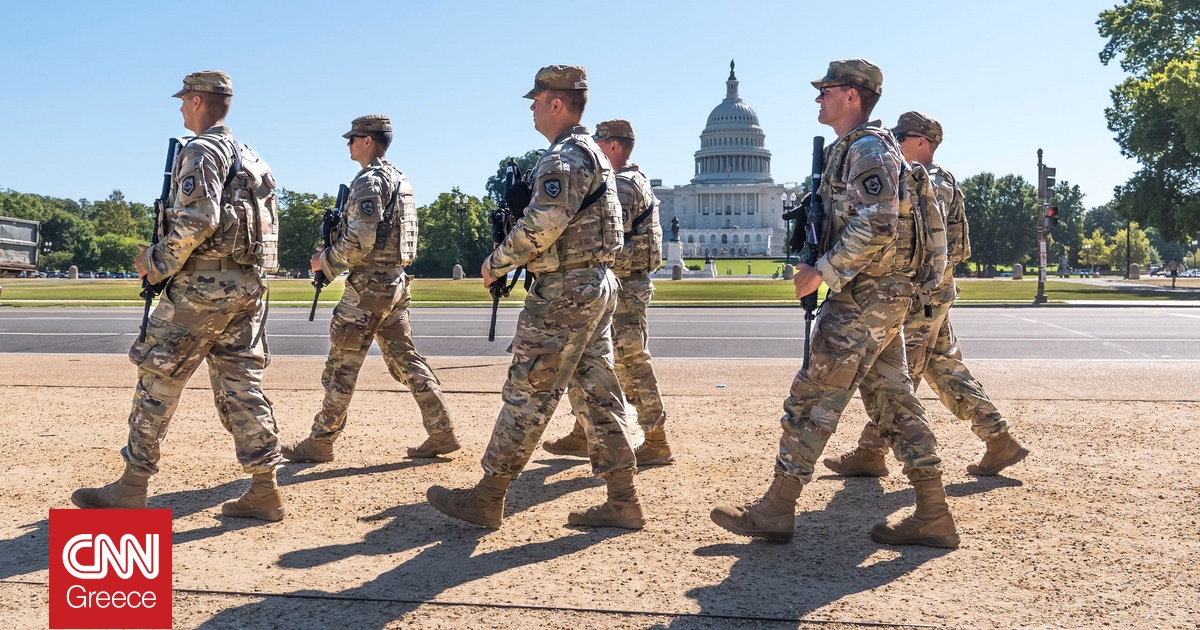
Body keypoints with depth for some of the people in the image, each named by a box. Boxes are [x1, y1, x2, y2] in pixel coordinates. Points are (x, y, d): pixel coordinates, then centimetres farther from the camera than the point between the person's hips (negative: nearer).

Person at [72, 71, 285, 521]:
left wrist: (156, 261, -9)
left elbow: (196, 220, -21)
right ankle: (264, 491, 5)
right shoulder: (249, 155, 18)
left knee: (158, 381, 3)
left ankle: (132, 488, 11)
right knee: (240, 386, 7)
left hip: (202, 286, -8)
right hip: (247, 286, 8)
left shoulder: (202, 151, -9)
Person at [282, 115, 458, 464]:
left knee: (342, 366, 0)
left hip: (368, 285, -9)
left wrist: (325, 260, -7)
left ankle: (320, 442, 9)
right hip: (397, 282, 9)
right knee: (406, 360, 10)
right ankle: (442, 433, 9)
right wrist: (334, 256, 19)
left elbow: (360, 241, -22)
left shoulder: (369, 180, -13)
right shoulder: (400, 179, 16)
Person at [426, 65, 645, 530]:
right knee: (599, 394, 9)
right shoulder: (593, 153, 19)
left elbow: (541, 225, -23)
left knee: (528, 395, -4)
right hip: (598, 286, 10)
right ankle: (622, 503, 12)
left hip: (565, 291, -10)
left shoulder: (565, 157, -14)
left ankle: (486, 499, 6)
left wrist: (497, 263, -9)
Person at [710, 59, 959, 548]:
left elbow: (876, 226, -24)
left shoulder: (868, 147, -13)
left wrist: (822, 271, -19)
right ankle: (933, 516, 13)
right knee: (893, 398, 9)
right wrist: (827, 270, 15)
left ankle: (776, 510, 2)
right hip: (881, 297, 11)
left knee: (812, 397, -6)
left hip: (864, 298, -11)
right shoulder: (852, 149, 19)